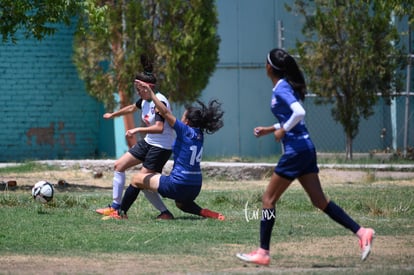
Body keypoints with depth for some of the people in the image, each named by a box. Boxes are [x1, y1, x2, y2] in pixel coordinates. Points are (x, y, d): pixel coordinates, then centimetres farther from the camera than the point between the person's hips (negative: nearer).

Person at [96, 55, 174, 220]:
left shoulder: (159, 102, -23)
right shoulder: (144, 101, 4)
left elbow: (159, 128, -35)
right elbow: (132, 108, 27)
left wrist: (138, 130, -42)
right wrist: (113, 115, 40)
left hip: (161, 147, -10)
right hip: (148, 143, 10)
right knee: (119, 165, 10)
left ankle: (165, 213, -3)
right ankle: (115, 207, 15)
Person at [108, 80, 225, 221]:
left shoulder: (186, 131, -15)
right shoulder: (199, 135, 6)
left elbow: (165, 113, -19)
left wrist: (150, 92, -15)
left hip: (177, 185, -7)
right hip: (195, 187, 7)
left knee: (137, 179, 11)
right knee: (181, 203, 40)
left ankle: (121, 213, 18)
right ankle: (206, 213, 12)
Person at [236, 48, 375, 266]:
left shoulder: (281, 89, -13)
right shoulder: (285, 87, 15)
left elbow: (299, 113, -28)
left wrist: (282, 130, -16)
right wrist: (270, 130, 21)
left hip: (296, 150, -9)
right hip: (305, 149, 9)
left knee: (268, 199, -2)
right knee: (319, 201, 9)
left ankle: (263, 253, -1)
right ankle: (361, 232, 4)